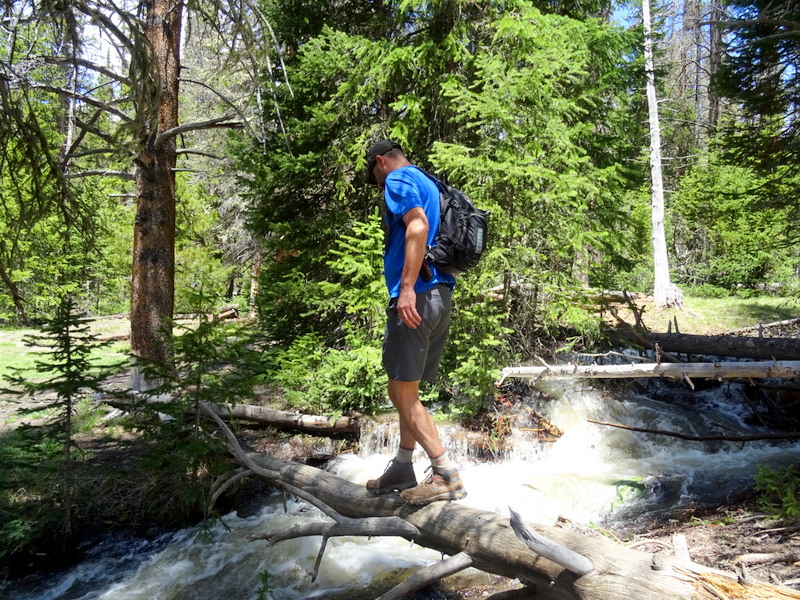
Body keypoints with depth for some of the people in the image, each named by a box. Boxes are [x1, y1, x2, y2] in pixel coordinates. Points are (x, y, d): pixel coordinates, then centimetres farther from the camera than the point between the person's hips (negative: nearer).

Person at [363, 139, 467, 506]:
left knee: (402, 392, -5)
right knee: (405, 389, 16)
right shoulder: (428, 184, 25)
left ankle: (447, 476, -4)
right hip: (440, 297, 10)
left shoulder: (398, 180, -2)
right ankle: (402, 470, 26)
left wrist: (407, 287, -25)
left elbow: (418, 226, -20)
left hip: (416, 297, -10)